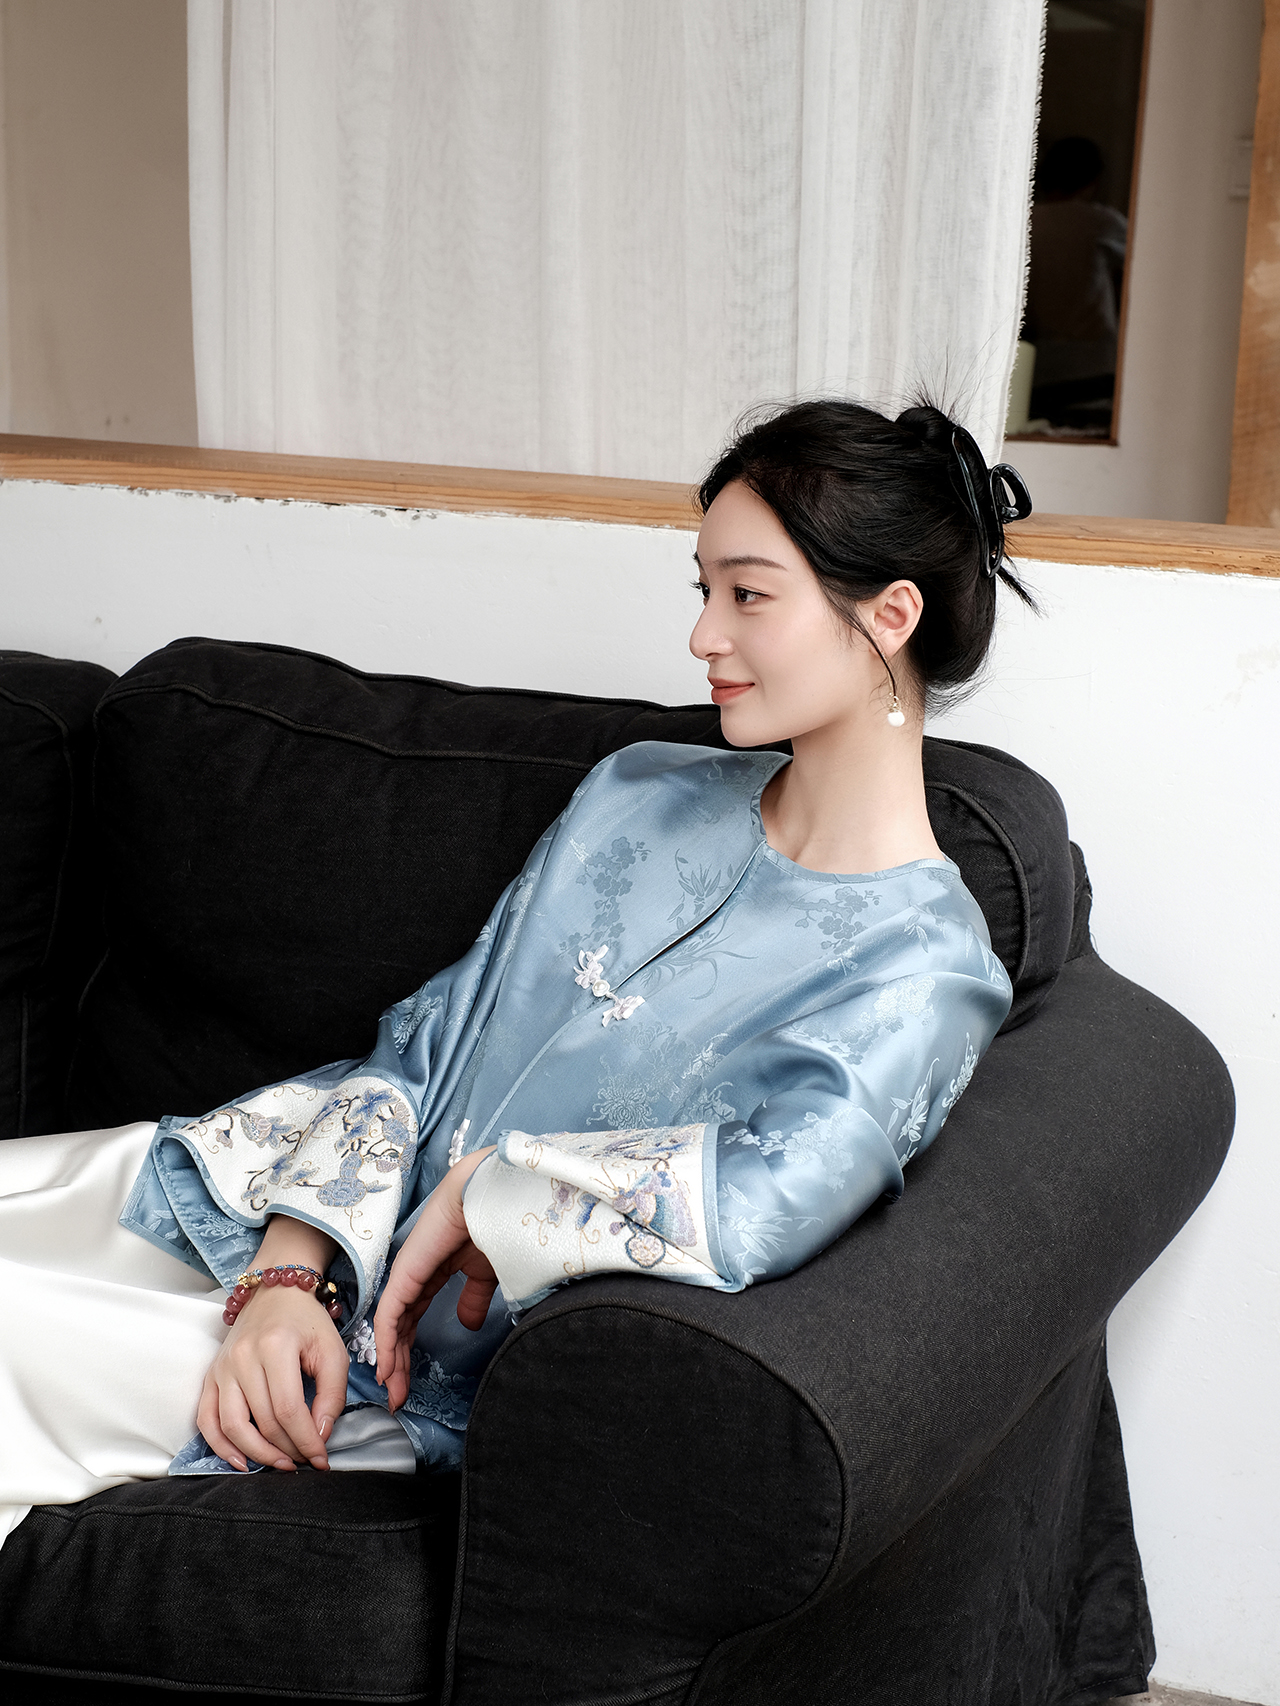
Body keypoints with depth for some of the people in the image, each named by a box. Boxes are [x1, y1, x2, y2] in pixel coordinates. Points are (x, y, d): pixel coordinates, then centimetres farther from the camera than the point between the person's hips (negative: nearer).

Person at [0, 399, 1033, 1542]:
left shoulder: (924, 976, -13)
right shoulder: (637, 793, 8)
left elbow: (758, 1202, -32)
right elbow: (420, 1049, 6)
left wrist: (483, 1190, -18)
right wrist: (292, 1271, -8)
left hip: (414, 1384, -6)